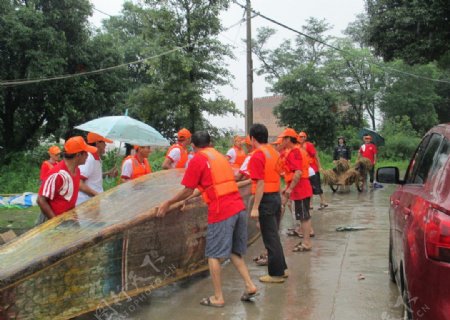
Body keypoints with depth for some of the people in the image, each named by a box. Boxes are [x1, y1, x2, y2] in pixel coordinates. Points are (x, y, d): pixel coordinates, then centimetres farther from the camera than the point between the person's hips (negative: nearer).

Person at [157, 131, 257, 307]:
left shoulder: (197, 160, -2)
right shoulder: (220, 156, 20)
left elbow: (187, 191, -2)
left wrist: (168, 203, 9)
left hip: (221, 211, -7)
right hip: (239, 207, 7)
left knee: (214, 255, 4)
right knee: (234, 251, 19)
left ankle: (218, 298, 8)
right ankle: (250, 285, 14)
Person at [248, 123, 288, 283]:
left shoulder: (257, 156, -16)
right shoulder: (273, 151, 8)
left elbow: (260, 183, -20)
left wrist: (255, 207, -19)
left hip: (266, 199, -8)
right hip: (276, 196, 8)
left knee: (270, 238, 1)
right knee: (274, 235, 19)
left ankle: (276, 273, 9)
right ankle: (281, 268, 28)